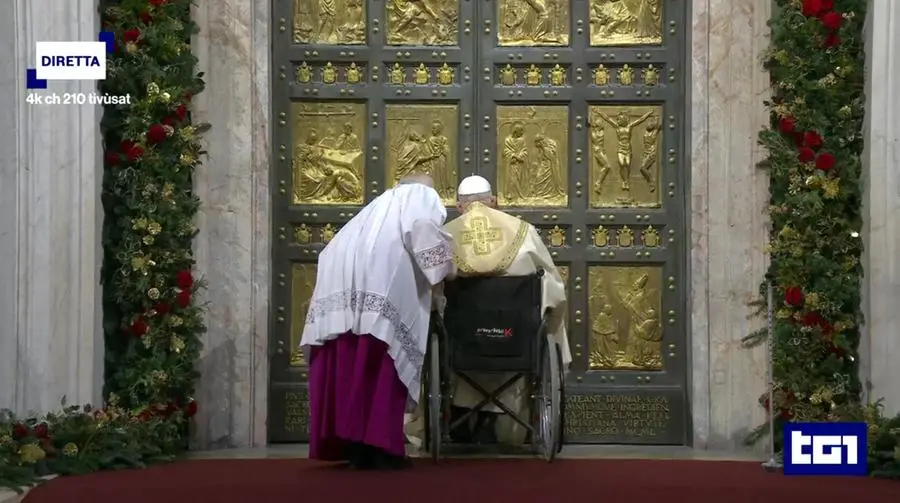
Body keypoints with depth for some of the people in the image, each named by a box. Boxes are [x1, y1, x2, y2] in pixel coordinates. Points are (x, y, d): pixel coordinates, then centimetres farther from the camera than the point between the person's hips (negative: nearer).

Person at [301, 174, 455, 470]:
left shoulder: (382, 204, 37)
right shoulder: (420, 196, 18)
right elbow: (424, 231, -4)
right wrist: (446, 267, 7)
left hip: (345, 282, 6)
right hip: (382, 286, -6)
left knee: (349, 368, 4)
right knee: (382, 369, -6)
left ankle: (353, 446, 4)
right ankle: (381, 448, -9)